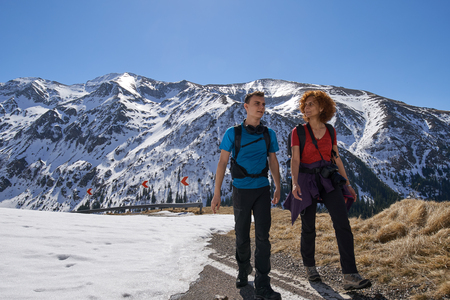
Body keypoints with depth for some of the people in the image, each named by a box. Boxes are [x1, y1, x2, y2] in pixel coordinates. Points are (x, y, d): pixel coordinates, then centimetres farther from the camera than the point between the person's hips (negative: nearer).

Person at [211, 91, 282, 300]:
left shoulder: (269, 134, 4)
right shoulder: (233, 133, -4)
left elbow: (273, 161, 13)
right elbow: (222, 162, -4)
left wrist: (278, 188, 14)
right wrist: (216, 194, -7)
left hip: (262, 190, 2)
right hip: (241, 190, -1)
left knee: (263, 236, -5)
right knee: (242, 236, 11)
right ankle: (243, 270, 36)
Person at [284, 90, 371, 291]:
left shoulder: (330, 131, 9)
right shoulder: (298, 132, -1)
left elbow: (337, 158, 14)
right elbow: (295, 160, -10)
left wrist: (348, 184, 12)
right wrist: (294, 183, -27)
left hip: (329, 180, 3)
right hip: (307, 181, -2)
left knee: (342, 223, -13)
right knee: (308, 228, 6)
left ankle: (350, 276, -12)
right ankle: (309, 266, 30)